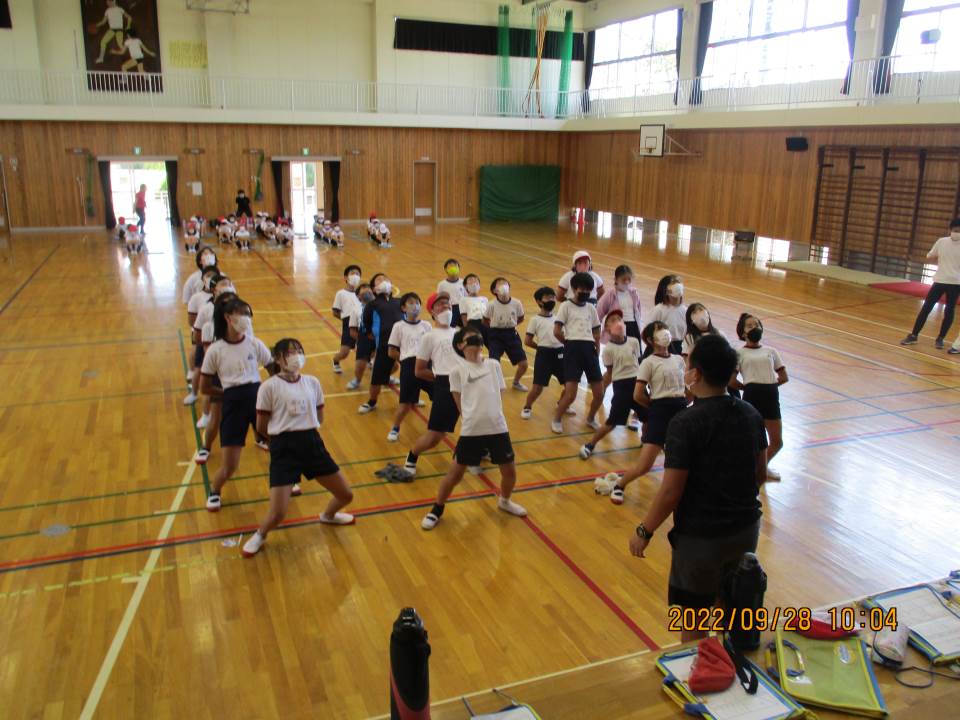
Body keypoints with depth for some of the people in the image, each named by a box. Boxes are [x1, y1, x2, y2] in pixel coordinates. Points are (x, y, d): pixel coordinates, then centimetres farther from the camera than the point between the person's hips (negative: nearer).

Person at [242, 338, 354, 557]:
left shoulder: (312, 382, 6)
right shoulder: (269, 387, -7)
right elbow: (262, 428, -1)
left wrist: (304, 432, 8)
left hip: (312, 444, 5)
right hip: (284, 449, -5)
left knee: (346, 495, 10)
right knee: (278, 514, -11)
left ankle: (328, 516, 45)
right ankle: (260, 536, 24)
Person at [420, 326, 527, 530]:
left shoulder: (494, 365, 8)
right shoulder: (457, 371, 0)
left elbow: (499, 394, 15)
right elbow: (459, 403, 2)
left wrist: (493, 414, 8)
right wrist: (471, 418, -4)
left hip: (498, 428, 3)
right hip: (471, 430, -3)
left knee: (510, 471, 10)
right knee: (455, 473, 2)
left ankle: (504, 501, 40)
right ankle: (437, 510, 23)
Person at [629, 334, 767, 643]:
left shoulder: (685, 424, -22)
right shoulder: (751, 414, -2)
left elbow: (670, 492, -20)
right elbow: (760, 474, 9)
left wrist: (644, 531, -7)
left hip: (700, 537, -7)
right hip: (746, 530, 7)